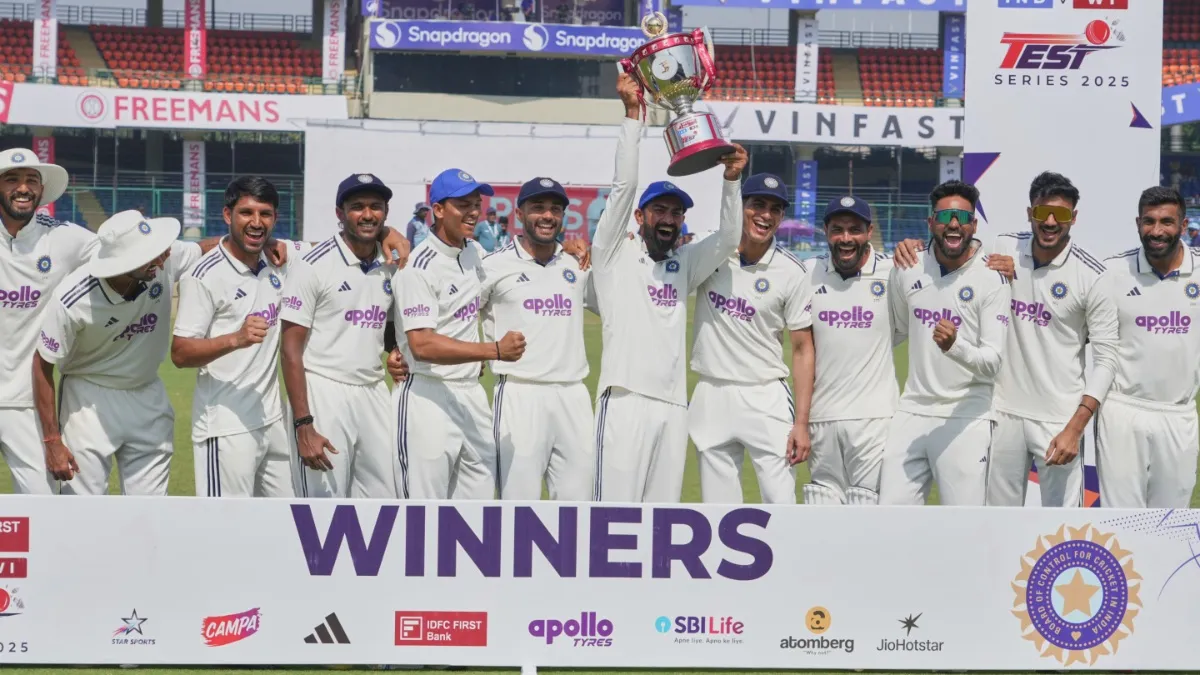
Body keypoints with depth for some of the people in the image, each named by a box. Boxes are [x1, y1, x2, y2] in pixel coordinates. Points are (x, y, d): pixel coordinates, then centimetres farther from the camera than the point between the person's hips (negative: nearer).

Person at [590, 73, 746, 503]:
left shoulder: (684, 264, 18)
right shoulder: (615, 254, 5)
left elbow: (729, 238, 6)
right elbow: (624, 186, -4)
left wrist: (731, 179, -7)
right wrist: (632, 113, -9)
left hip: (674, 405, 5)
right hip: (626, 401, -5)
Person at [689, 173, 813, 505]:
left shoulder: (791, 272, -5)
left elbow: (803, 348, -2)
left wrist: (801, 423, -8)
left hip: (765, 399, -2)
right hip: (711, 398, 2)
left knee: (781, 505, -8)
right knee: (719, 509, 7)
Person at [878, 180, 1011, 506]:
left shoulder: (992, 280, -8)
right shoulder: (906, 271, 6)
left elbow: (993, 362, -15)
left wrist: (955, 345, -33)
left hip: (965, 419, -4)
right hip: (912, 413, 5)